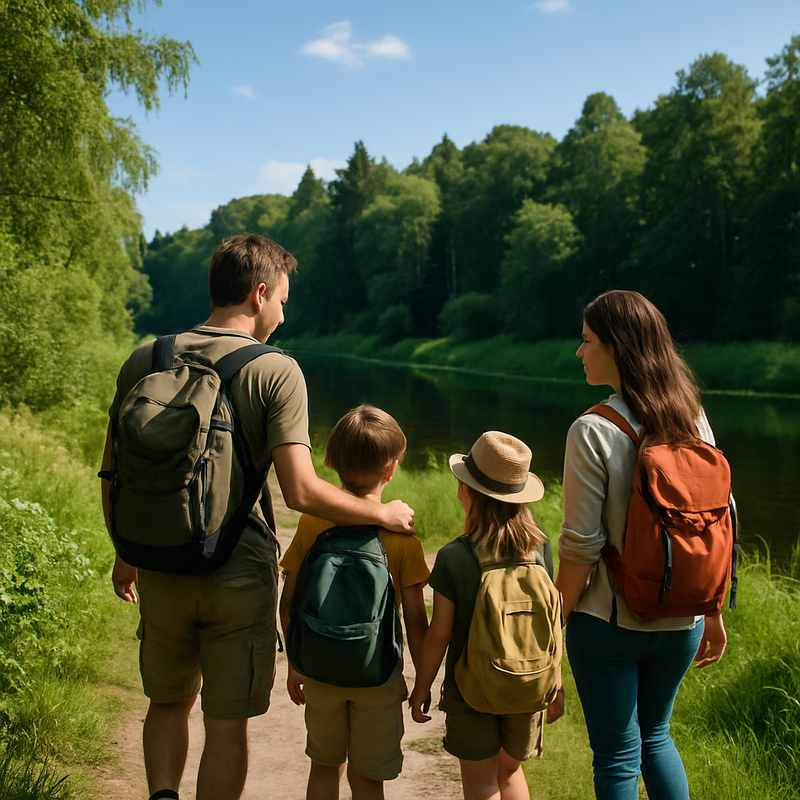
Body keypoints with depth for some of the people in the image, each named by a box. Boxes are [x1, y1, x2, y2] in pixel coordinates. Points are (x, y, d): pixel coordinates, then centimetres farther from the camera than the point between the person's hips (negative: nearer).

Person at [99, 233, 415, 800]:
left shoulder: (145, 360, 1)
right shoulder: (276, 371, -12)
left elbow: (113, 473, 6)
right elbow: (301, 491, -20)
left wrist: (125, 553, 21)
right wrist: (382, 514, -5)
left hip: (162, 570, 4)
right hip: (239, 574, -3)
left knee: (169, 701, 25)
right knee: (226, 724, 12)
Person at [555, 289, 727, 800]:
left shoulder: (594, 431, -18)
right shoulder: (694, 420, -2)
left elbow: (581, 545, -17)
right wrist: (713, 614, 14)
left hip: (610, 622, -5)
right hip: (681, 623, 6)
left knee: (618, 757, 11)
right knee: (656, 737, 26)